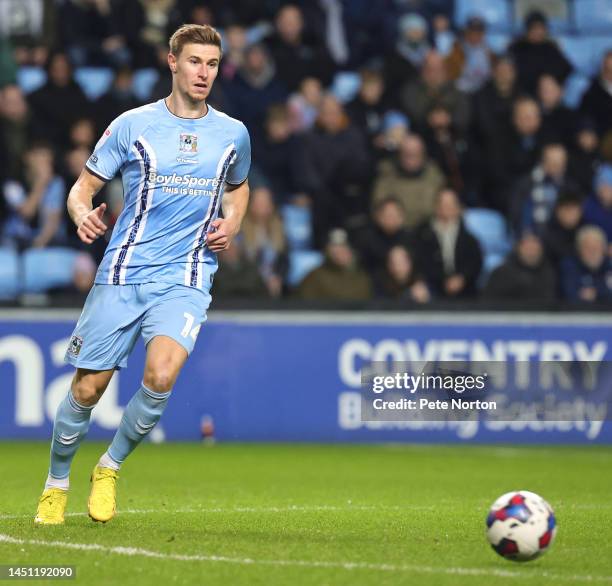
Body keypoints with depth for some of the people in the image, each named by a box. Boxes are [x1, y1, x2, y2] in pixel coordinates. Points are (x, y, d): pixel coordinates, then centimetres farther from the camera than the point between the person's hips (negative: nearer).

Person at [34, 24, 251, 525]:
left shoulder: (233, 134, 8)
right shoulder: (132, 125, 1)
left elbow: (238, 188, 28)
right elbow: (84, 187, 5)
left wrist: (231, 225, 6)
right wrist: (83, 215, -18)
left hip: (186, 280, 1)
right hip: (122, 272, 0)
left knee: (160, 377, -23)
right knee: (88, 388, 0)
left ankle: (110, 468, 2)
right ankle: (56, 483, 24)